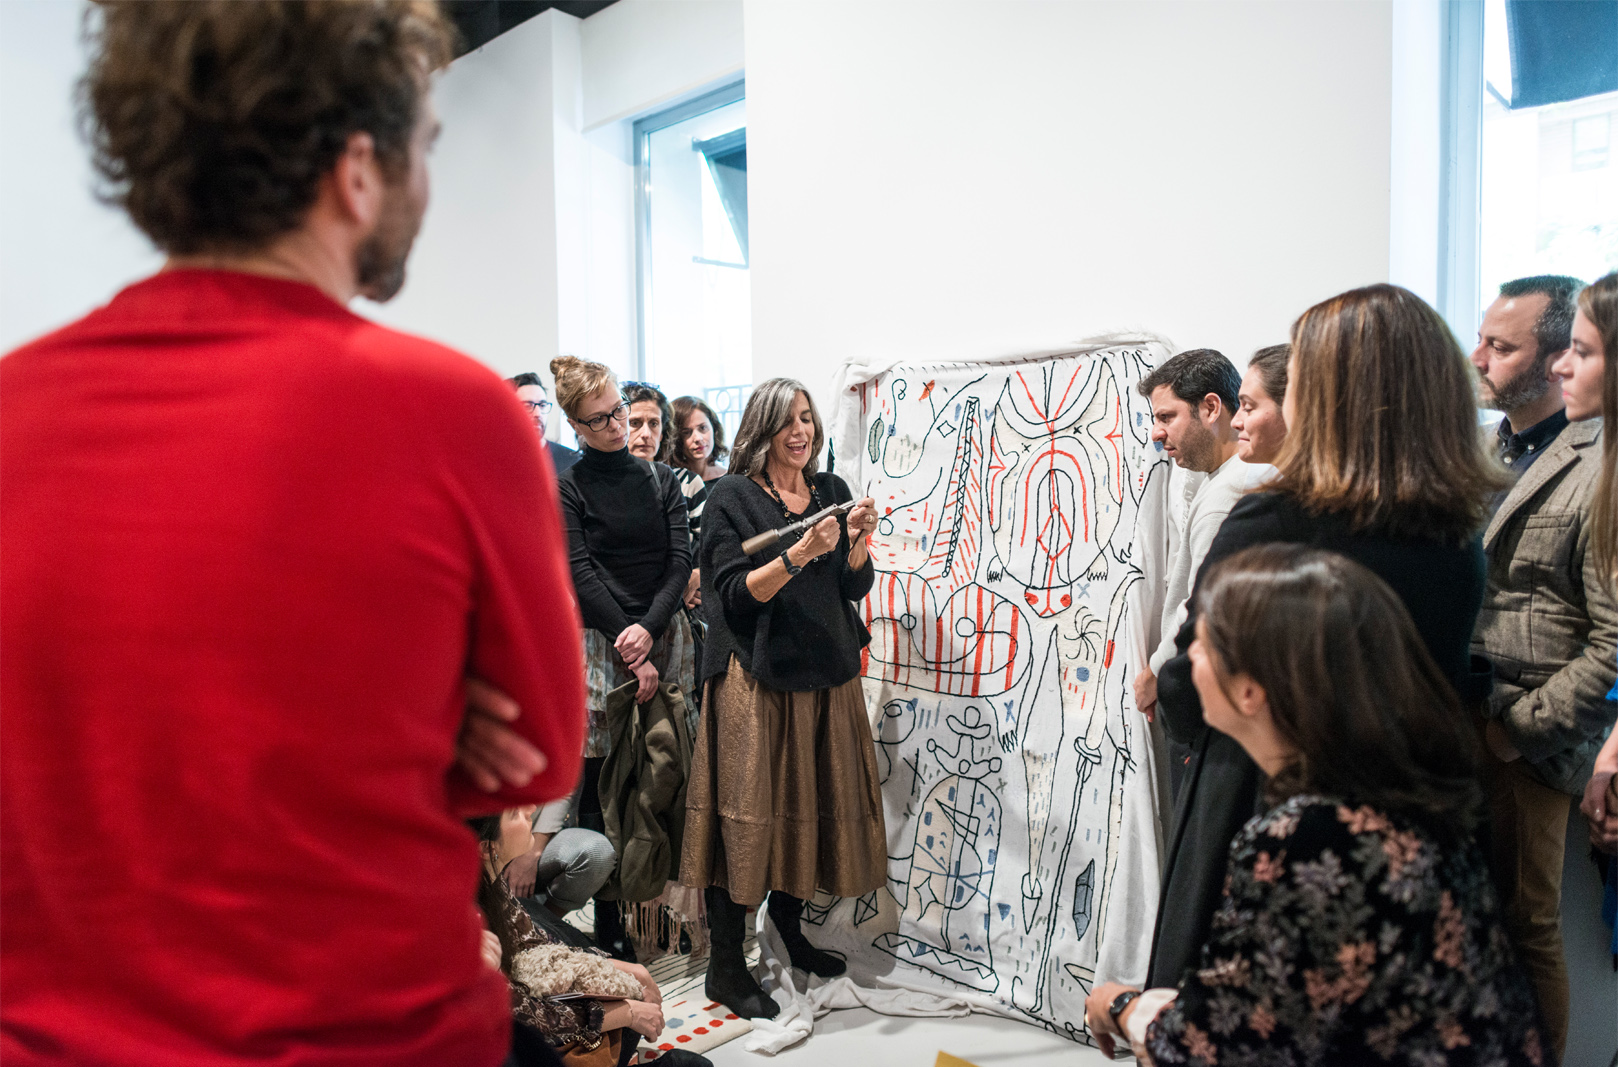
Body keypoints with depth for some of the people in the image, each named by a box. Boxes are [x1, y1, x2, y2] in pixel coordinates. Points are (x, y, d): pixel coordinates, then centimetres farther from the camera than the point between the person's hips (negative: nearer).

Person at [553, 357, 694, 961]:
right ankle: (609, 928, 8)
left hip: (665, 636, 3)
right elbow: (581, 575, -6)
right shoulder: (565, 488, 1)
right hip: (602, 642, -3)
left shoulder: (660, 479, 12)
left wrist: (649, 629, -10)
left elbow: (681, 560, 5)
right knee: (602, 786, -1)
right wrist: (631, 655, -11)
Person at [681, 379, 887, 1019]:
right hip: (757, 675, -5)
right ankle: (725, 967, 8)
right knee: (748, 809, -3)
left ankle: (788, 929, 32)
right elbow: (736, 594, -12)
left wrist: (858, 540, -10)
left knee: (811, 802, 12)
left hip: (826, 675, 6)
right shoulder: (732, 496, -4)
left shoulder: (831, 491, 11)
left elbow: (856, 587, 9)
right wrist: (798, 554, -23)